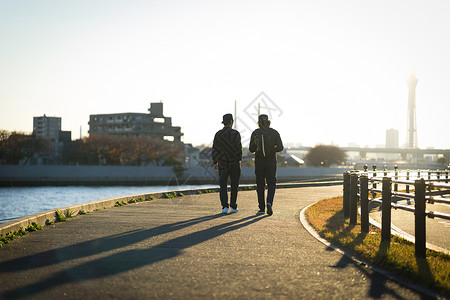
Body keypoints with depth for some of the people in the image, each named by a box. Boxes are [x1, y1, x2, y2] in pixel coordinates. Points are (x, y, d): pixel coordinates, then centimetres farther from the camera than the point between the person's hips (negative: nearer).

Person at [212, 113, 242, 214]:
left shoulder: (218, 134, 3)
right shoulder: (235, 133, -7)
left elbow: (214, 150, 2)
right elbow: (238, 147, -17)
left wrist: (215, 162, 11)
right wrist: (239, 158, -1)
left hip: (222, 164, 2)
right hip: (234, 164, -2)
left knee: (223, 186, 3)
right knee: (234, 186, 11)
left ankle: (225, 207, -11)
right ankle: (233, 207, 14)